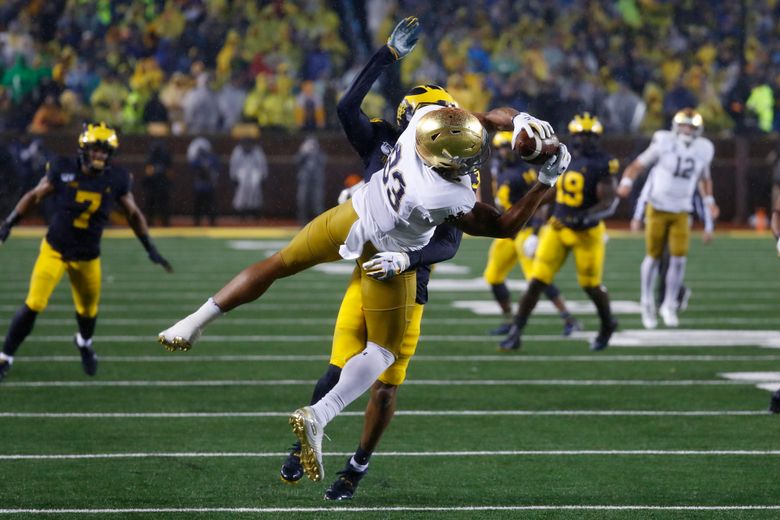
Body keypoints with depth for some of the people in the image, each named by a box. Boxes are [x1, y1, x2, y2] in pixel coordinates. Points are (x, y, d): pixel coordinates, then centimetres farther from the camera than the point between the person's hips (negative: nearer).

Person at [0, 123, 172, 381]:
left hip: (88, 257, 3)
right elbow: (34, 196, -1)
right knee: (34, 305, -15)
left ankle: (84, 343, 51)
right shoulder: (63, 171, -13)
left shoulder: (116, 180, -7)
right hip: (55, 250, -3)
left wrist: (151, 249, 5)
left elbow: (133, 215, 6)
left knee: (88, 311, 16)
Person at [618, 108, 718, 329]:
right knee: (653, 257, 3)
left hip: (681, 213, 3)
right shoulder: (664, 144, -10)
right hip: (658, 209, -3)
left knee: (679, 258, -8)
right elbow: (638, 165, -6)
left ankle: (669, 306, 7)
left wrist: (709, 201, 8)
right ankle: (647, 301, 24)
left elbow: (704, 178, 19)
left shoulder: (703, 151, 2)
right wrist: (626, 182, -22)